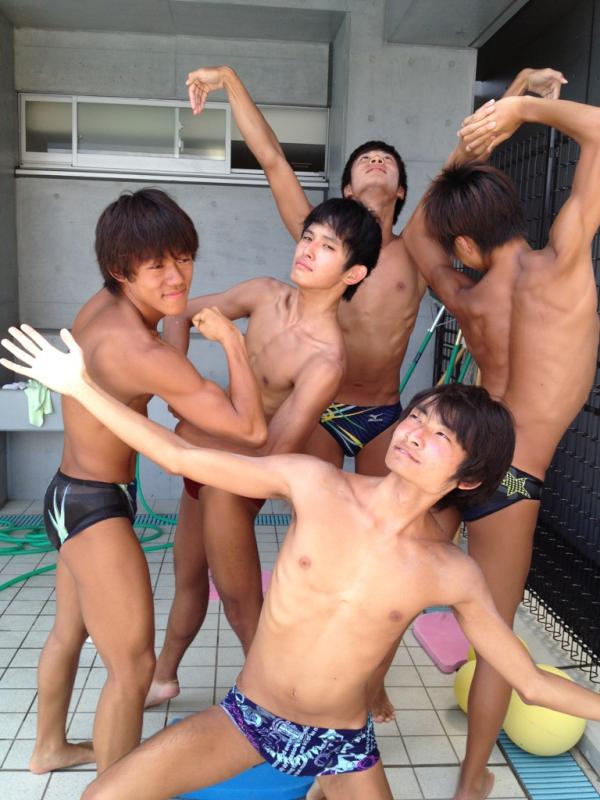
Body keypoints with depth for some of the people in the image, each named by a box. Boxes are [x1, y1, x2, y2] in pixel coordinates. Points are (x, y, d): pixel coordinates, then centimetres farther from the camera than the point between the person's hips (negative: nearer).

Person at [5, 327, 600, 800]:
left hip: (342, 745, 1)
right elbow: (182, 457, -12)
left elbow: (533, 682, -3)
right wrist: (80, 385, -14)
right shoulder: (315, 484, -17)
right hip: (246, 717, 0)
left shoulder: (452, 576, -15)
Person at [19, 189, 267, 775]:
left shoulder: (99, 306, -2)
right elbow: (251, 428, -26)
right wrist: (232, 340, -16)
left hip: (70, 496, 10)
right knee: (133, 665, 2)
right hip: (96, 508, -10)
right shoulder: (140, 351, -28)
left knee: (69, 633, 27)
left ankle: (50, 748, 50)